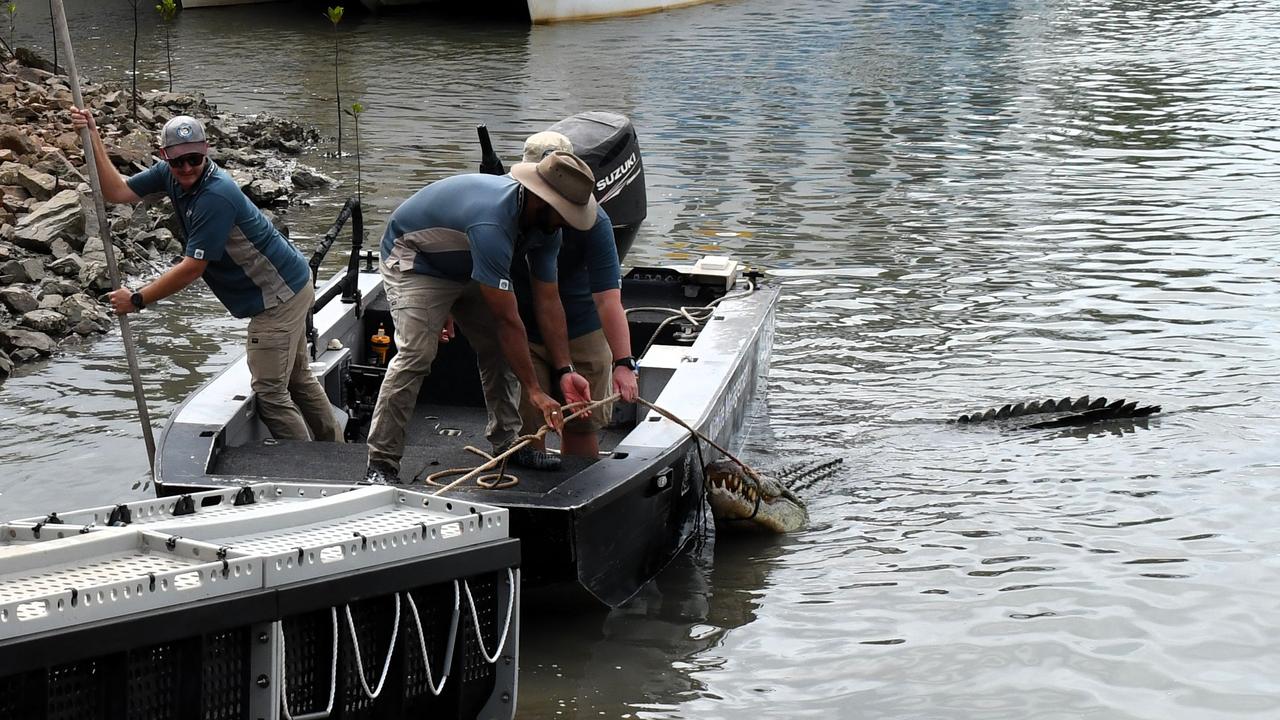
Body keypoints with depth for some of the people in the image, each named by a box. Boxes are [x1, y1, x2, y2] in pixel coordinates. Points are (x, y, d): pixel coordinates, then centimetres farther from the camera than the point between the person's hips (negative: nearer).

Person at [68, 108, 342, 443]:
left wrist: (137, 300, -24)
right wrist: (93, 138, -13)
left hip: (279, 296, -10)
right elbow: (117, 191, -4)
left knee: (270, 391, -5)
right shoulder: (169, 174, -4)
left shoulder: (216, 195, -30)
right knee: (298, 379, 20)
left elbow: (192, 268, -29)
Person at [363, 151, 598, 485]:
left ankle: (507, 444, 13)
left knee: (499, 350, 2)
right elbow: (507, 319, -39)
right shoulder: (492, 222, -42)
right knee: (416, 354, -22)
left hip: (467, 269, 9)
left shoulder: (545, 224, -14)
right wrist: (535, 392, -35)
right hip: (414, 262, -9)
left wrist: (565, 371, -17)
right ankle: (381, 463, -19)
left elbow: (548, 302, -9)